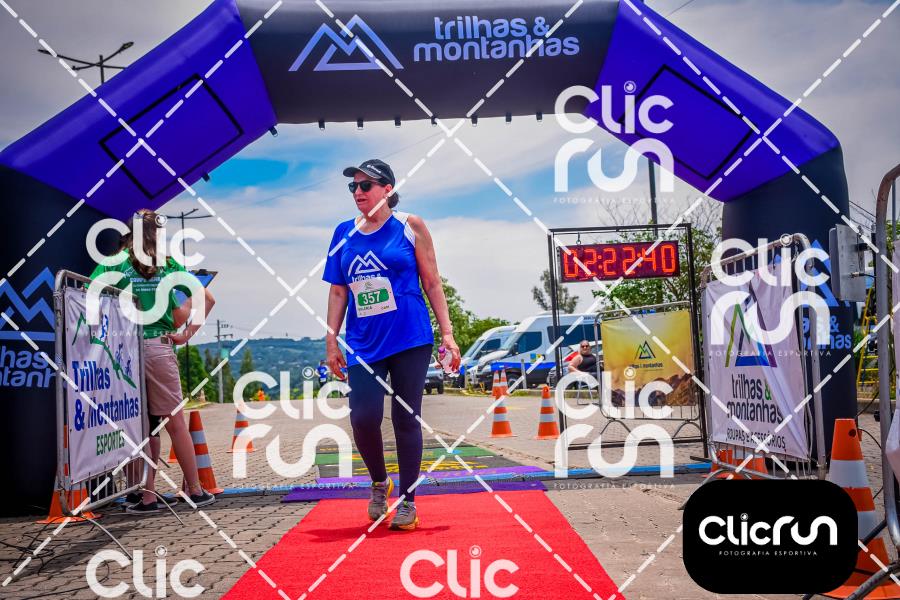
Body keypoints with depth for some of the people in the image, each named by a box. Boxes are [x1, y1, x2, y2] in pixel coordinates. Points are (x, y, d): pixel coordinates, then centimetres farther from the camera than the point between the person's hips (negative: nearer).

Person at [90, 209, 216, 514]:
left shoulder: (114, 264, 2)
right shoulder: (169, 265, 7)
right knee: (175, 421, 7)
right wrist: (186, 335, 3)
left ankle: (148, 497, 6)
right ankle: (196, 491, 13)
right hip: (160, 348, 1)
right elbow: (206, 299, 2)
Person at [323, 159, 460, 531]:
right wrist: (331, 340, 9)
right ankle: (379, 483, 18)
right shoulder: (344, 233, 10)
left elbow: (432, 282, 2)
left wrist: (447, 333, -3)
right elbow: (338, 291, 13)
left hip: (410, 340, -2)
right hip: (363, 344, 2)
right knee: (363, 417, -10)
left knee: (406, 418, 3)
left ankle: (407, 500, 16)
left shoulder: (410, 227, 0)